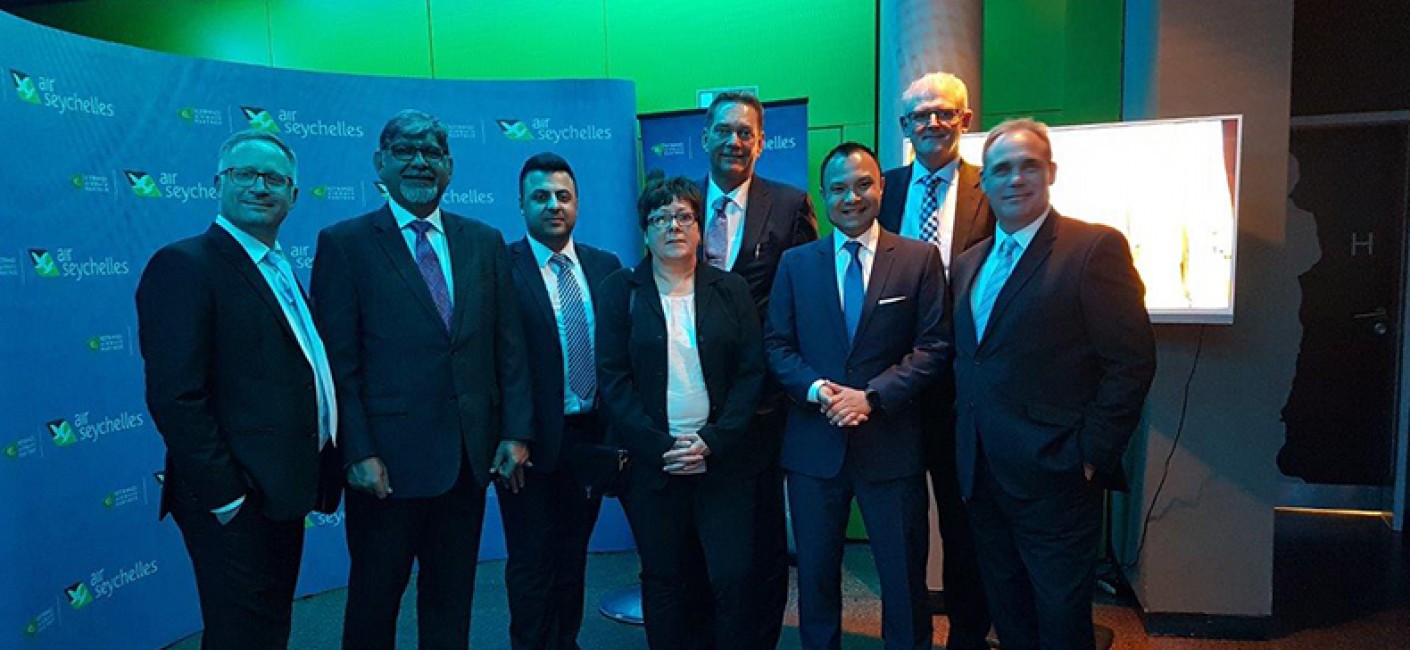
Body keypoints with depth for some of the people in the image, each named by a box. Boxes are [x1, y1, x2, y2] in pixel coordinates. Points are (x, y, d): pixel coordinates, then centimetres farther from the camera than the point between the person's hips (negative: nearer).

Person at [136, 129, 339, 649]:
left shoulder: (280, 271, 15)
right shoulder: (184, 265, -12)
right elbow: (174, 396, -19)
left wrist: (317, 477, 11)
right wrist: (224, 495, -20)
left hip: (282, 496, 8)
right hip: (236, 504, -8)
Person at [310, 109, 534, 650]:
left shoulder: (485, 242, 8)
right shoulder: (344, 243, -2)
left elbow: (510, 347, 6)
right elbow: (339, 363, -7)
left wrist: (517, 433, -1)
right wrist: (358, 453, -13)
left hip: (471, 457, 3)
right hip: (388, 462, -3)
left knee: (452, 602, 18)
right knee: (373, 602, 14)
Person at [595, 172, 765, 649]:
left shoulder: (731, 289, 7)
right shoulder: (620, 291, 3)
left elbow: (751, 372, 2)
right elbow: (612, 378, -2)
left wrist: (714, 441, -10)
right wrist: (660, 446, -11)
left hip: (723, 460, 1)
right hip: (651, 462, 0)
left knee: (732, 578, 0)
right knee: (665, 580, 9)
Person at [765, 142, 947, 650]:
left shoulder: (919, 259, 0)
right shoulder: (796, 263, 6)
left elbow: (931, 347, -5)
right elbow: (777, 345, 3)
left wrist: (872, 396, -16)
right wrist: (817, 389, -15)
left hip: (891, 442, -1)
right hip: (813, 442, 2)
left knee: (905, 577, 11)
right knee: (815, 572, 16)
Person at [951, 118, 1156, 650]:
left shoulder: (1095, 248, -8)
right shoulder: (968, 264, 13)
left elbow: (1132, 361, -12)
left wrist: (1092, 455, -14)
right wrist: (966, 448, 8)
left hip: (1055, 478, -6)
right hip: (982, 477, 6)